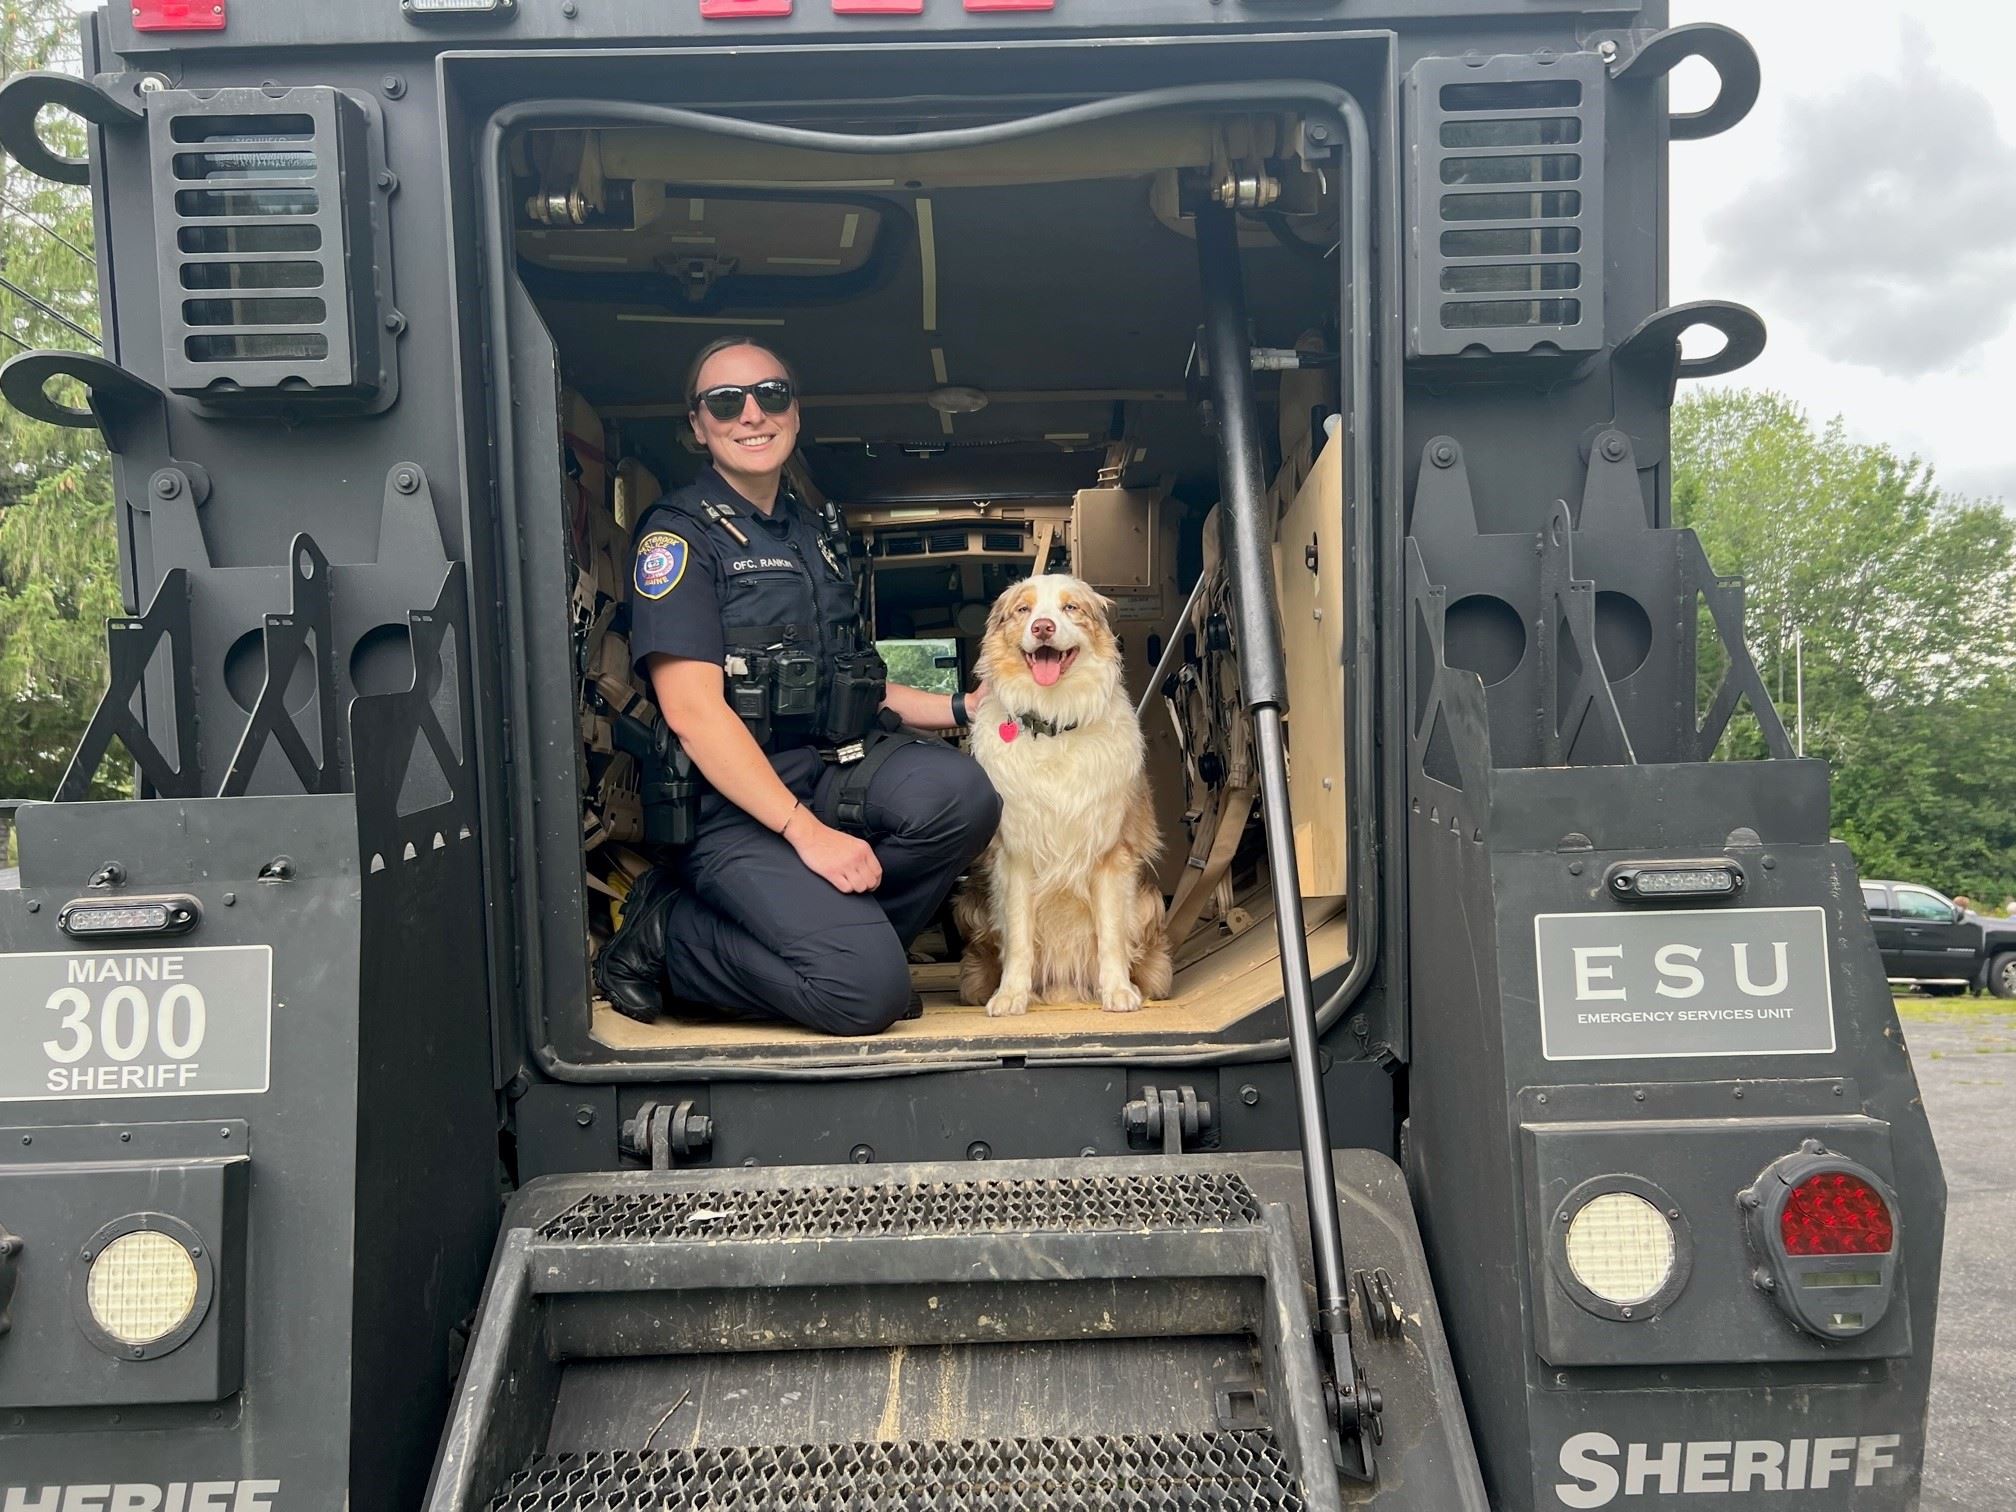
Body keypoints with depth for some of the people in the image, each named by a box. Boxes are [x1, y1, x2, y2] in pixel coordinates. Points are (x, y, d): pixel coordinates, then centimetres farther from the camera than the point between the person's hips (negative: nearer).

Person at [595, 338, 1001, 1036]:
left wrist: (962, 706, 14)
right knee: (867, 994, -22)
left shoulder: (819, 530, 19)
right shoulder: (680, 531, -4)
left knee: (959, 791, -26)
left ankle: (820, 931, -5)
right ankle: (669, 935, 2)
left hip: (835, 770, 6)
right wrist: (805, 831, -21)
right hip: (735, 802, -6)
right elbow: (692, 709, -15)